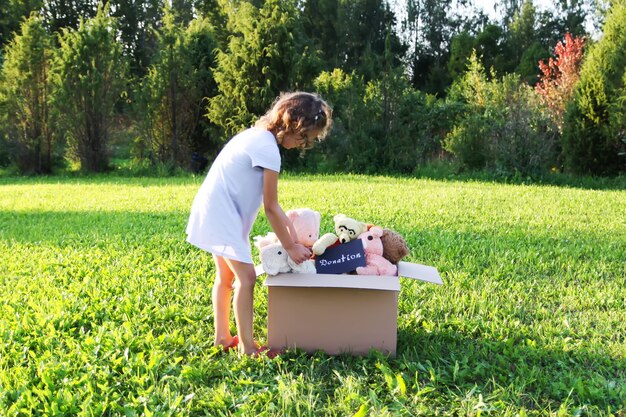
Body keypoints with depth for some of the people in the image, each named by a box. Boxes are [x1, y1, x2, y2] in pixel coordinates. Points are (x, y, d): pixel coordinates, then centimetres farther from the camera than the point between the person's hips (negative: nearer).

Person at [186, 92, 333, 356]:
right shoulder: (268, 149, -21)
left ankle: (222, 336, 27)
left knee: (226, 275, 17)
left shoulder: (258, 135, 9)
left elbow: (268, 201, 10)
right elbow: (270, 207, -16)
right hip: (221, 215, -11)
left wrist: (287, 226, 5)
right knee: (246, 276, -8)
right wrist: (290, 246, -8)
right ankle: (247, 346, 0)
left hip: (215, 212, 11)